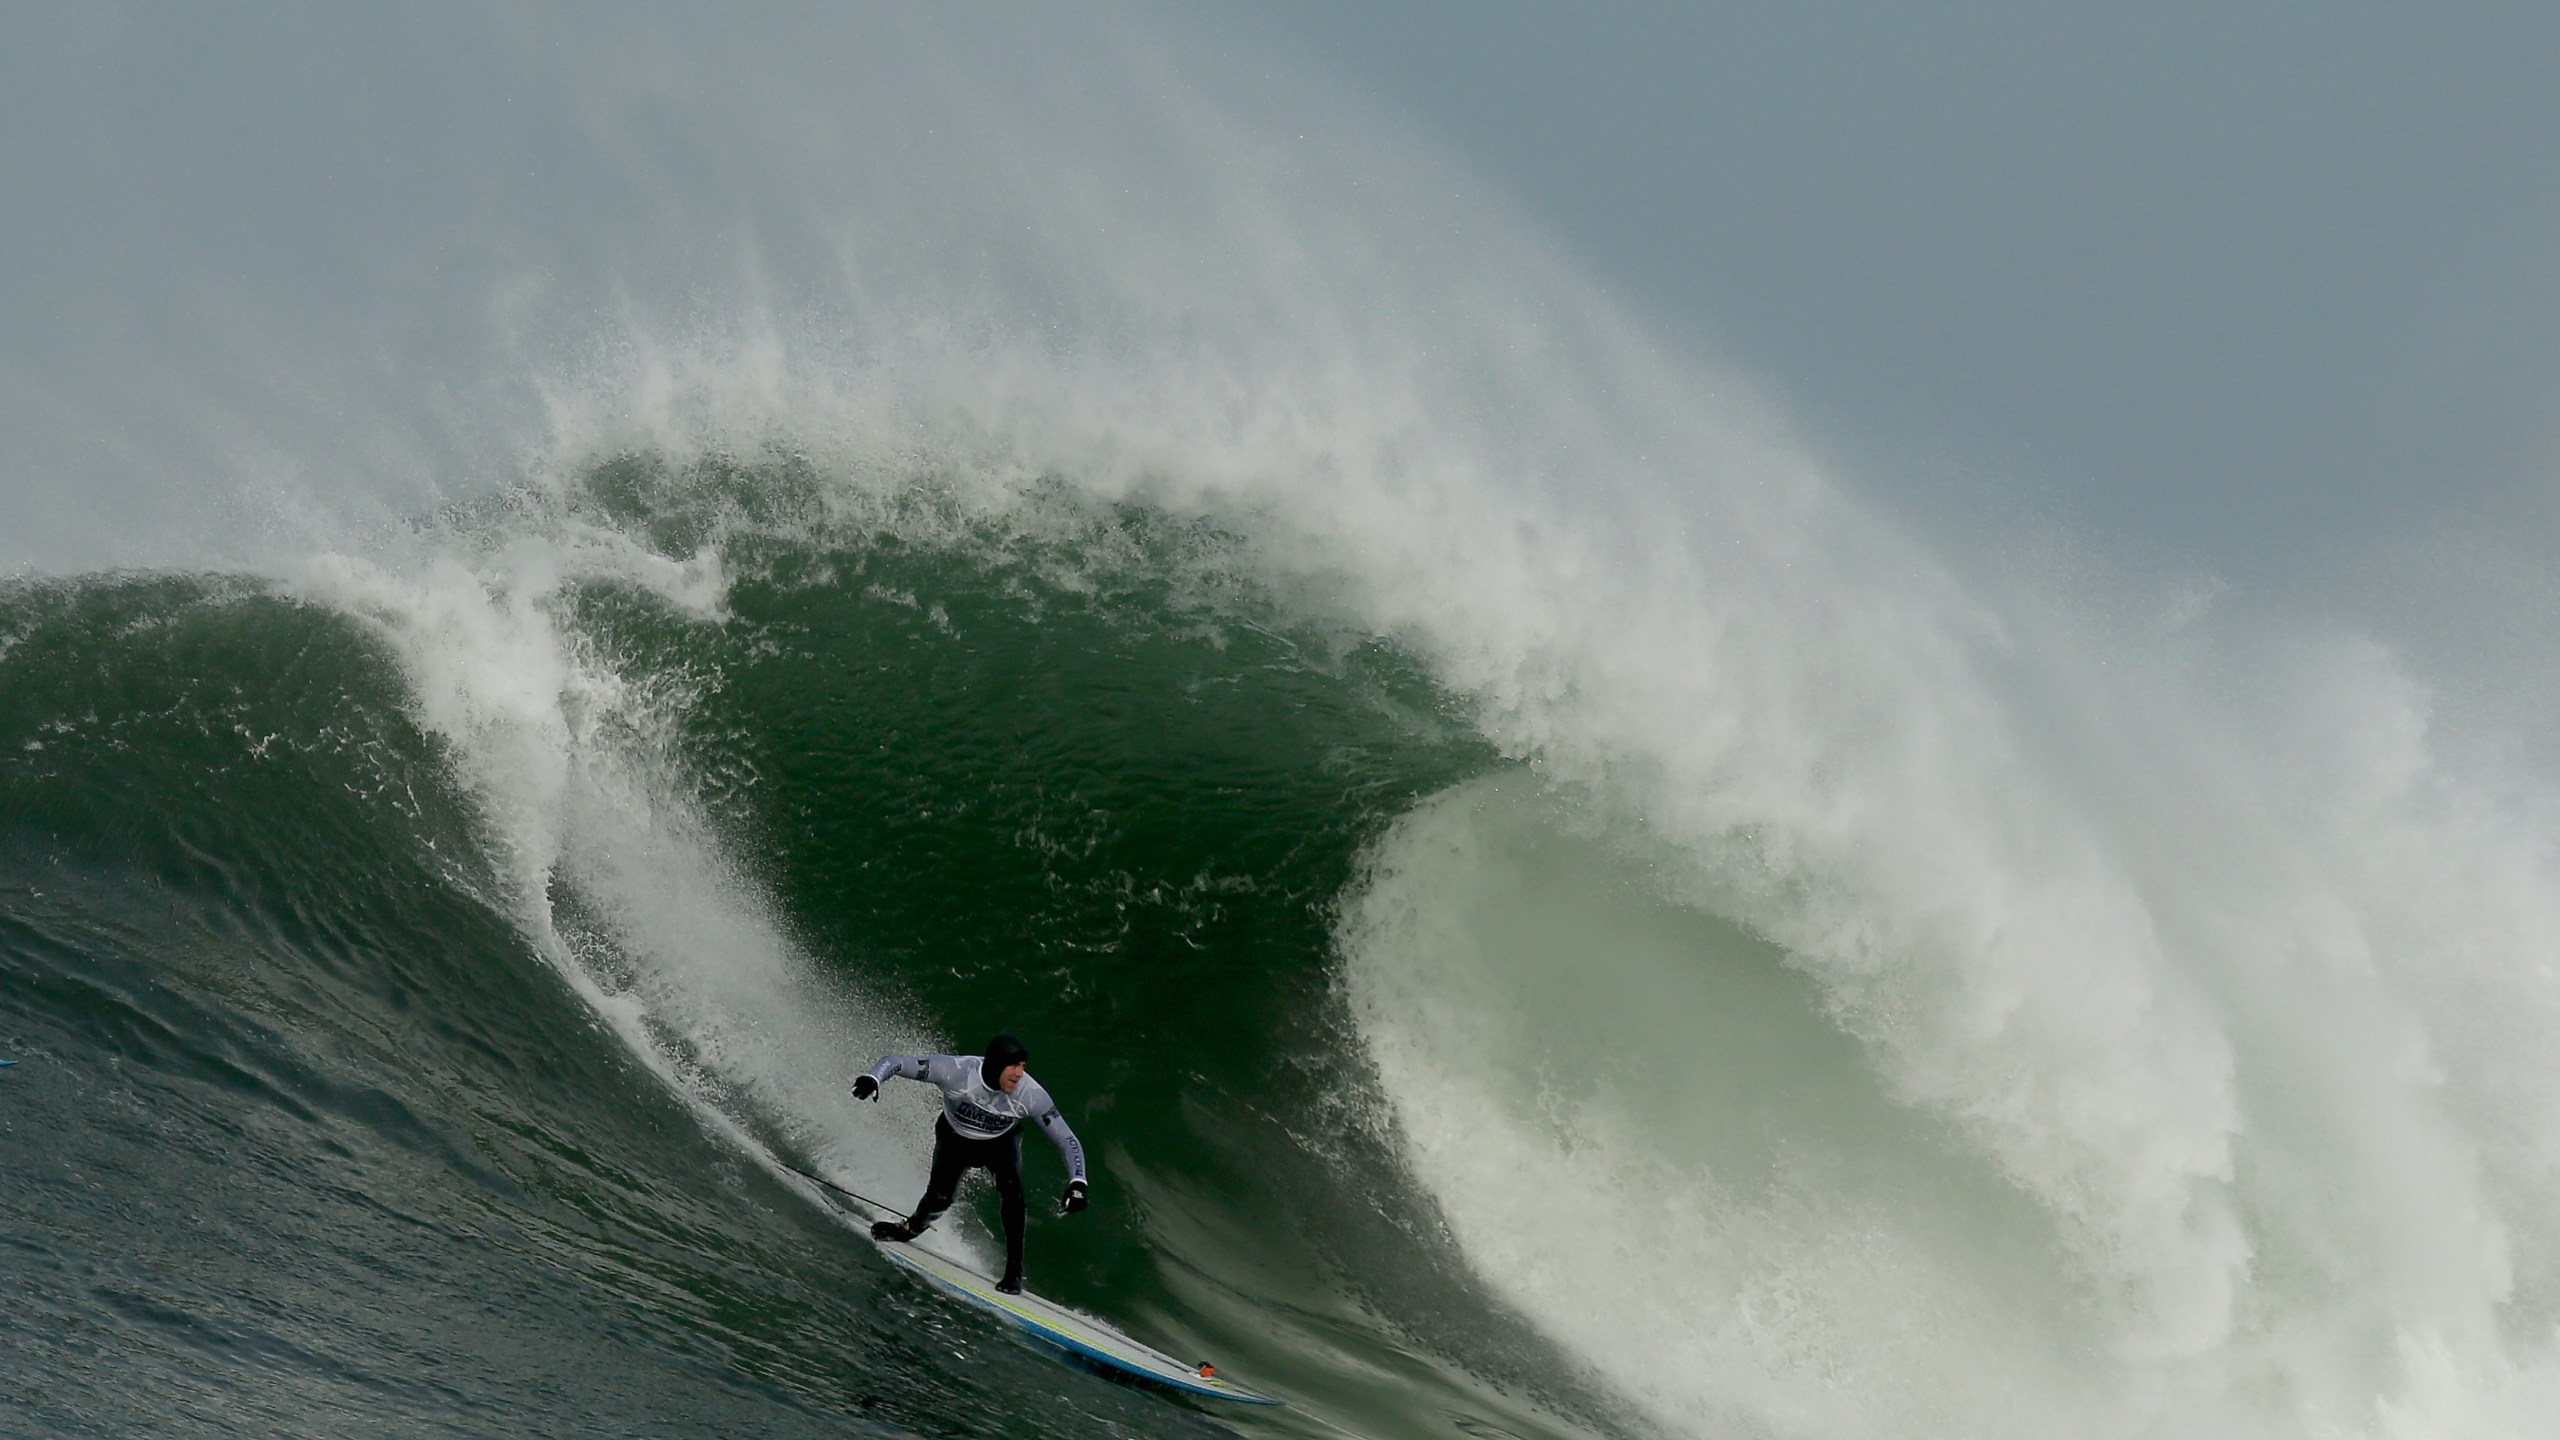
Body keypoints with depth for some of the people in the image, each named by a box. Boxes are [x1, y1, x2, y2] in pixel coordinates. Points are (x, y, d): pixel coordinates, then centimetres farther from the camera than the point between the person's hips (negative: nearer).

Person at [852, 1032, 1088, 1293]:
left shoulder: (1031, 1094, -33)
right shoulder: (957, 1071, -37)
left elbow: (1068, 1141, -26)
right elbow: (895, 1061, -33)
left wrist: (1077, 1182, -41)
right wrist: (873, 1079, -54)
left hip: (1001, 1143, 0)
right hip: (955, 1139, 0)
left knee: (1012, 1191, -25)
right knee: (939, 1198, -17)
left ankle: (1014, 1271, -13)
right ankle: (911, 1229, 18)